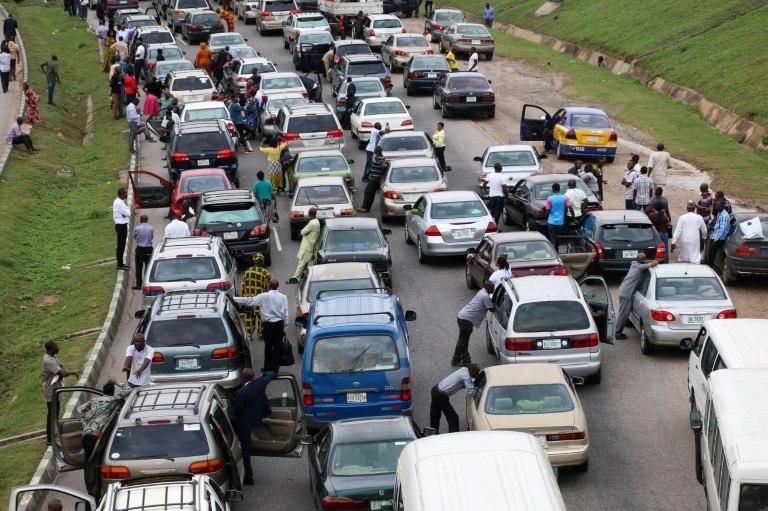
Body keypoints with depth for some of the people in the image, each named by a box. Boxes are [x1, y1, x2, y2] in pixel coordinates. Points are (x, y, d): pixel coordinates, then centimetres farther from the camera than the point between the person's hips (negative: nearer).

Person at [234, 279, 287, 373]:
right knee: (277, 346, 6)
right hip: (280, 323, 3)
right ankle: (275, 369, 10)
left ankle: (268, 368, 15)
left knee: (268, 346, 8)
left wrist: (234, 299, -3)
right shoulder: (283, 297, 1)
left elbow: (249, 301, -10)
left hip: (269, 324, -3)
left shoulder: (264, 296, -10)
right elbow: (286, 314, 4)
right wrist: (284, 327, 12)